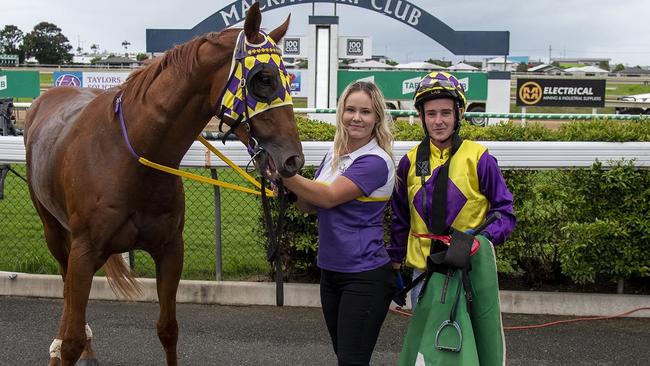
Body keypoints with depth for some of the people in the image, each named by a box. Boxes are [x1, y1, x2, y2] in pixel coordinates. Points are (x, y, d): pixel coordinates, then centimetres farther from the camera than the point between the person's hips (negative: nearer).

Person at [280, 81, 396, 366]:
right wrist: (288, 190, -9)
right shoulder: (334, 155, 7)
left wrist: (284, 174, -29)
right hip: (330, 270, 8)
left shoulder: (376, 161, -16)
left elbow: (330, 197, -25)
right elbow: (312, 205, 10)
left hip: (365, 277, -8)